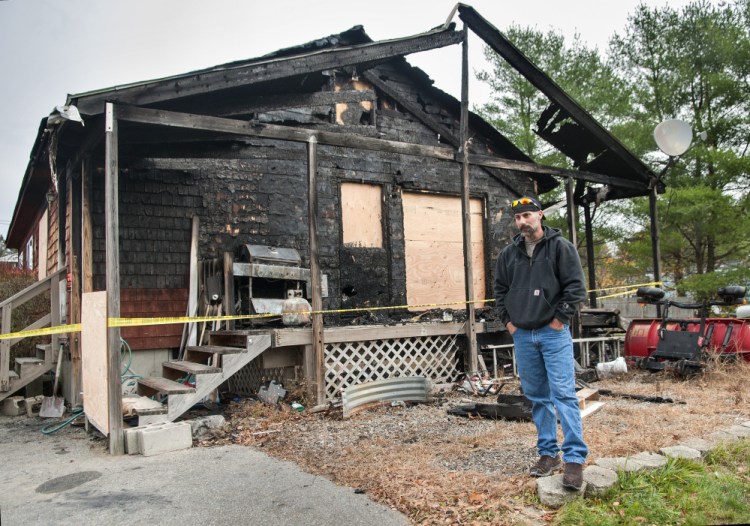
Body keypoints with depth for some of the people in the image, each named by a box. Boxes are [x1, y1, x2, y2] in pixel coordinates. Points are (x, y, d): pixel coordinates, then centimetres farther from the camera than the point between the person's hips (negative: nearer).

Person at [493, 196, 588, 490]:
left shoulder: (560, 247, -3)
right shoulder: (509, 254, 10)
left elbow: (576, 286, -7)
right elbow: (500, 290, 18)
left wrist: (560, 319, -10)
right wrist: (507, 321, 9)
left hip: (553, 332, -5)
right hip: (522, 335, 5)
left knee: (563, 394, -8)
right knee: (537, 397, 11)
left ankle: (575, 458, -3)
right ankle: (548, 453, 21)